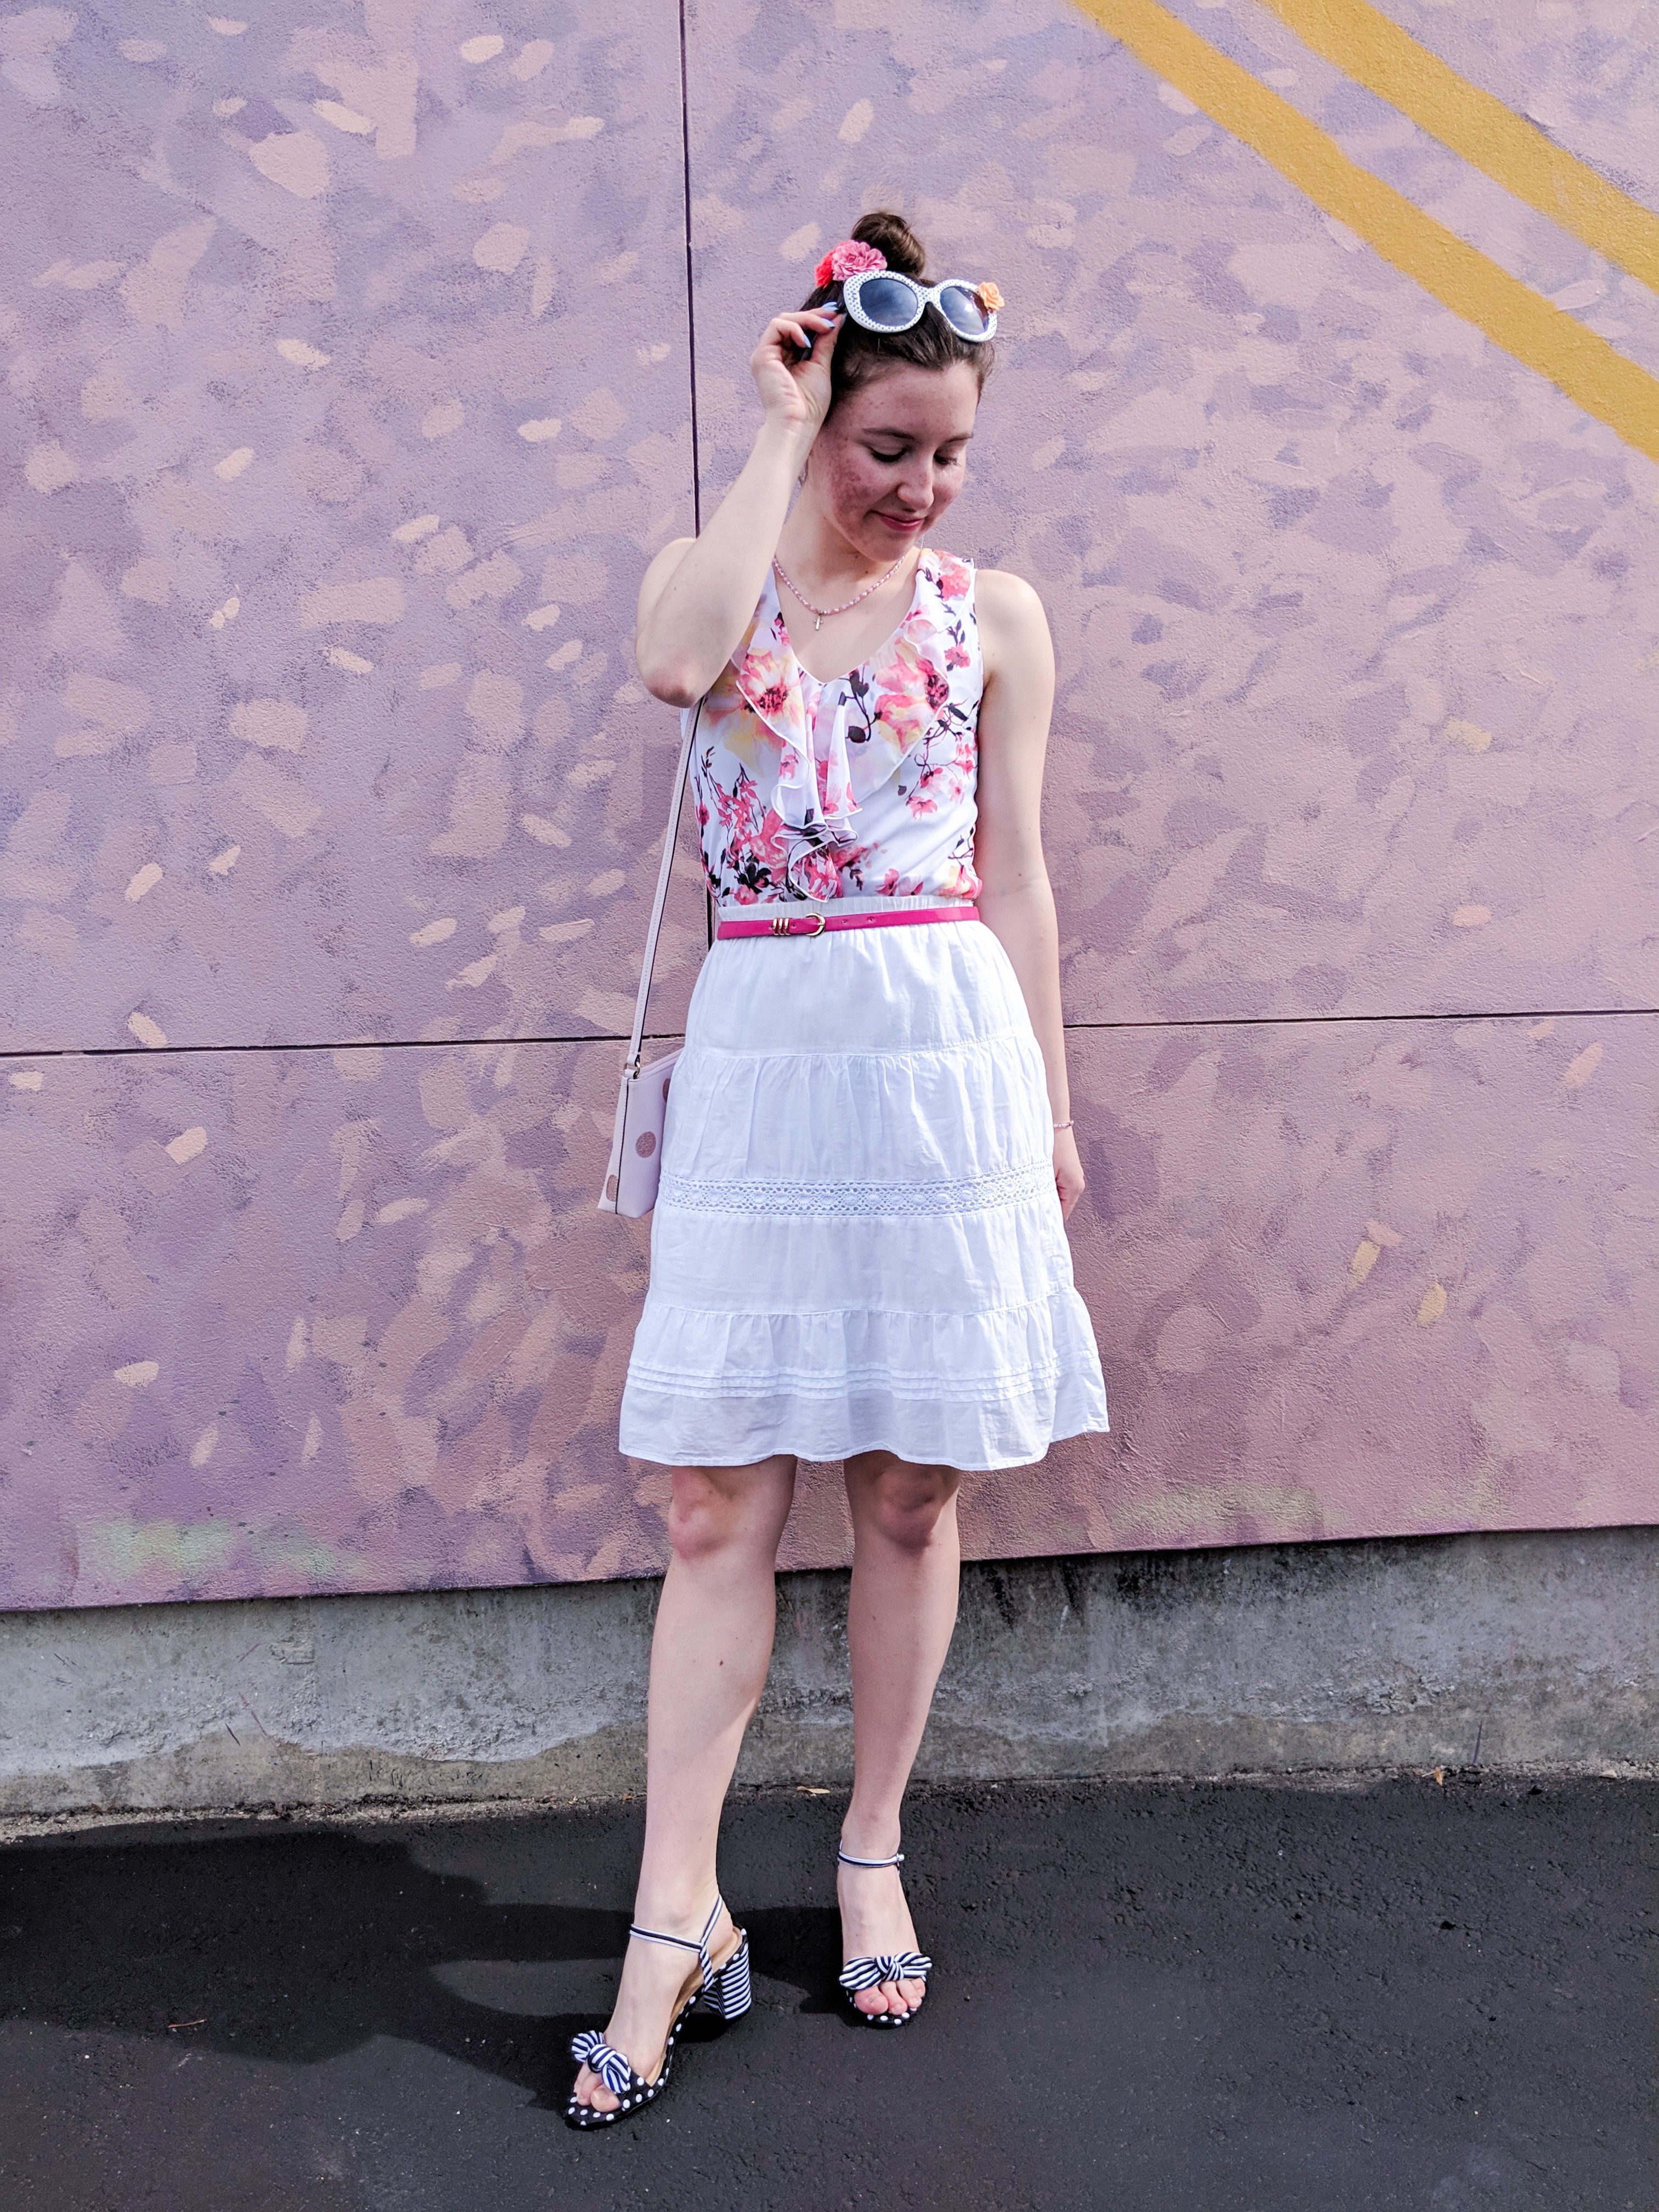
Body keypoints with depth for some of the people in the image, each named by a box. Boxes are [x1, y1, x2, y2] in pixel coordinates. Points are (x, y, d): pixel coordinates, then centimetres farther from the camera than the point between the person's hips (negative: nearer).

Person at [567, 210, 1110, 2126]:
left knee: (910, 1494, 7)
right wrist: (779, 435, -9)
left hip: (948, 1053, 1)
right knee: (718, 1501, 0)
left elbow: (1013, 881, 9)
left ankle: (873, 1853, 26)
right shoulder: (713, 579, 7)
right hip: (762, 1055, 0)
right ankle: (677, 1919, 11)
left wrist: (1048, 1109, 8)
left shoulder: (993, 617, 9)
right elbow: (682, 661, -20)